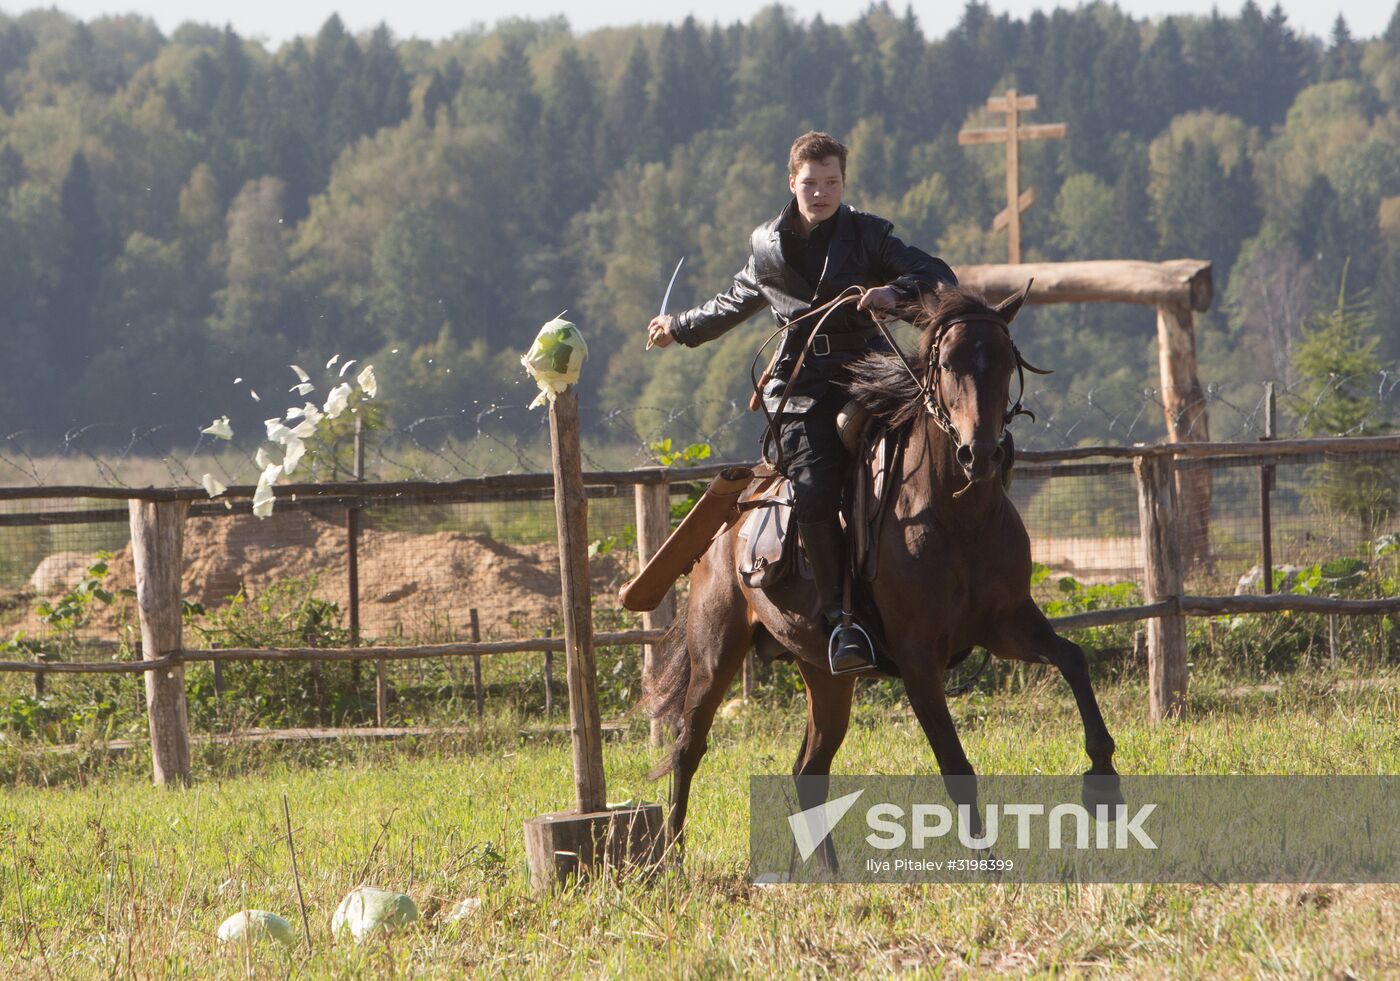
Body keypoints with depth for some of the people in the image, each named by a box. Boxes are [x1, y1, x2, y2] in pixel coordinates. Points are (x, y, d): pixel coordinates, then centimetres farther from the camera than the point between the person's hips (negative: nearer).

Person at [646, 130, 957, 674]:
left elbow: (939, 277, 0)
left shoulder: (867, 235, 6)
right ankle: (840, 618, -16)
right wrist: (681, 328, 47)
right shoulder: (767, 248, 15)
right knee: (815, 496, -20)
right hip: (802, 388, 1)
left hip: (864, 376, -1)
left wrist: (898, 292, -20)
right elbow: (735, 303, 35)